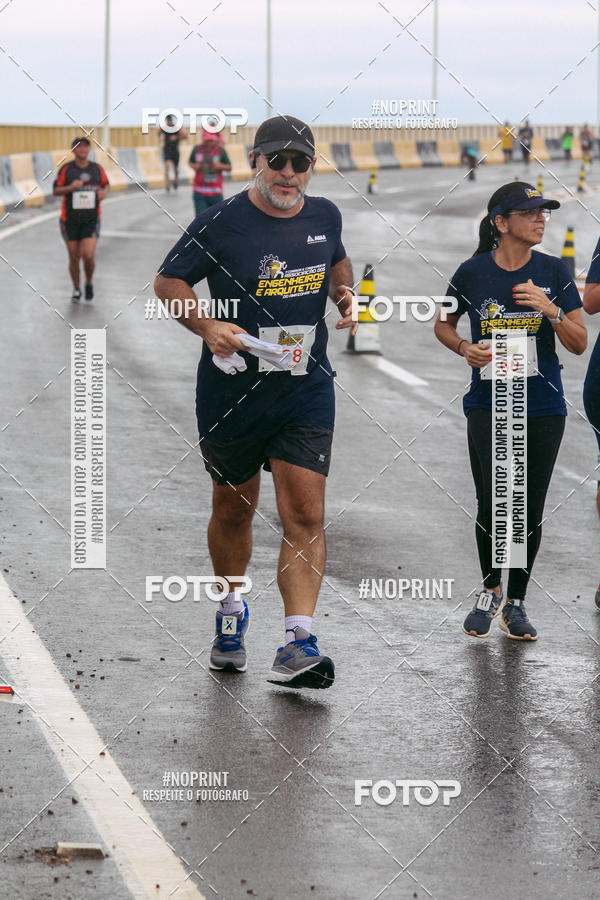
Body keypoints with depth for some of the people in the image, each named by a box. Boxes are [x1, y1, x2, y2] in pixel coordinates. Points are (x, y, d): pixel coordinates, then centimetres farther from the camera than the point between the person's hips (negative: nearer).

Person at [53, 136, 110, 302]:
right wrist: (71, 187, -19)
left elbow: (106, 184, 18)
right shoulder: (66, 169, -3)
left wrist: (104, 192, -5)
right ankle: (76, 289, 25)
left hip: (91, 220, 0)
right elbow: (55, 191, -1)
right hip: (70, 219, 0)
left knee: (88, 256, -12)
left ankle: (89, 283, 16)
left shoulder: (97, 169, 3)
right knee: (74, 258, 5)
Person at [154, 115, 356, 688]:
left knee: (305, 514, -10)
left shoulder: (325, 217, 3)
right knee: (233, 510, 14)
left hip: (306, 390, 2)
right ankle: (231, 610, 39)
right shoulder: (221, 223, -10)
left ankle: (297, 644, -13)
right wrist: (208, 327, -17)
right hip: (232, 391, -2)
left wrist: (343, 294, 3)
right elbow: (168, 281, -2)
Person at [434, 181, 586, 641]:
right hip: (489, 401, -1)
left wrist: (551, 310, -15)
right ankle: (490, 590, 13)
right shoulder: (473, 273, -2)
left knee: (529, 509, 3)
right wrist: (465, 348, -6)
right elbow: (443, 324, 14)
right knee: (493, 502, -12)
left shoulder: (553, 272, 1)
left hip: (543, 408, 1)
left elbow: (579, 343, 2)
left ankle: (516, 603, 20)